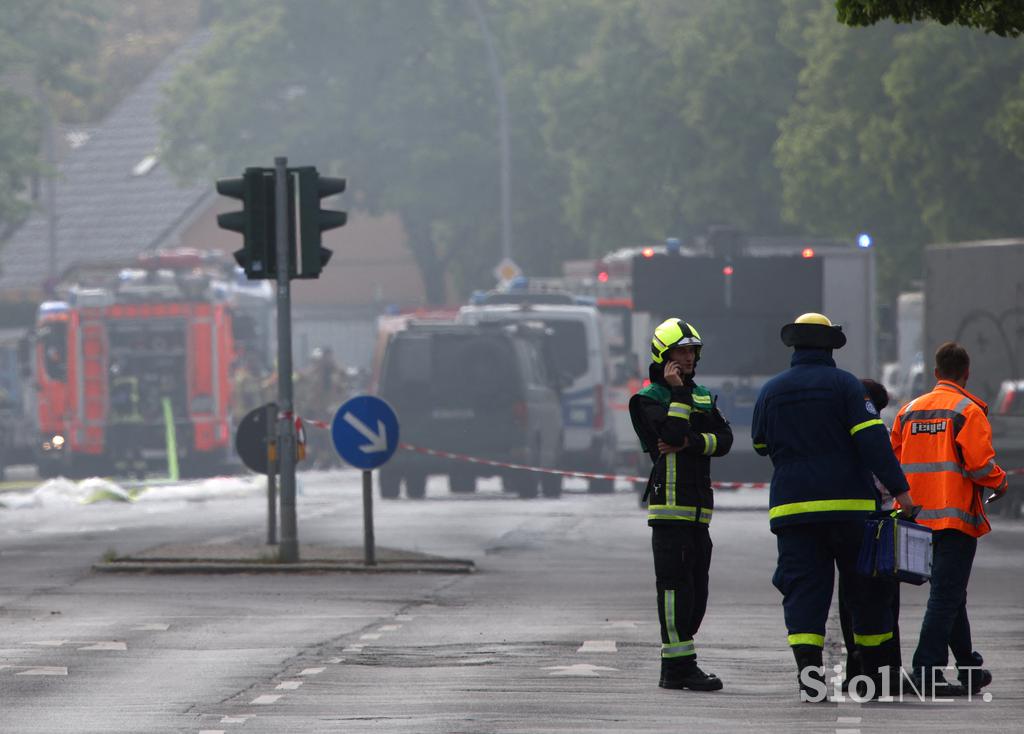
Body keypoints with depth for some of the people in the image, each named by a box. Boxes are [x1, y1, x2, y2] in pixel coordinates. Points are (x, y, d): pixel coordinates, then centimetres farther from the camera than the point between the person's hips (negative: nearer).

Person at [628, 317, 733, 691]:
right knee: (675, 586, -10)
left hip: (699, 507, 8)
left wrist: (690, 443, -12)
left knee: (695, 591, 9)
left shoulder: (703, 396, 19)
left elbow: (724, 439, 4)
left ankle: (674, 666, 15)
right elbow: (673, 433, -20)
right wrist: (677, 392, -14)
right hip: (669, 508, -8)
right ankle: (679, 667, -10)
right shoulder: (648, 398, -2)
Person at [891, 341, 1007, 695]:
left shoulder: (909, 411, 11)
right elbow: (980, 463, -15)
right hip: (957, 516, -7)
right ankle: (927, 670, -15)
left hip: (919, 517, 7)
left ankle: (970, 668, 26)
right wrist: (1000, 483, 4)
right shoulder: (968, 411, -8)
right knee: (946, 596, -7)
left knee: (950, 594, 17)